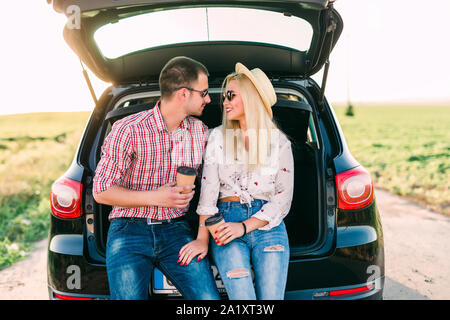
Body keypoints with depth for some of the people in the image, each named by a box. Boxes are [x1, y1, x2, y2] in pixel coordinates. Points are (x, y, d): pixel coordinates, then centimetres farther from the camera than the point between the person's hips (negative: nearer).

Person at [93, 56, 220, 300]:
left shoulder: (200, 131, 7)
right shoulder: (128, 130, -8)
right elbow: (101, 191, -6)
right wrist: (155, 197, -15)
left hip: (176, 230, 3)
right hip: (129, 231, -3)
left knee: (209, 297, -13)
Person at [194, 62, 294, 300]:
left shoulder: (280, 143, 6)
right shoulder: (218, 137, 8)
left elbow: (283, 199, 2)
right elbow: (208, 190, 1)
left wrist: (244, 226, -10)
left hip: (268, 226, 1)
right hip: (227, 222, 0)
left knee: (272, 296, -11)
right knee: (242, 297, -18)